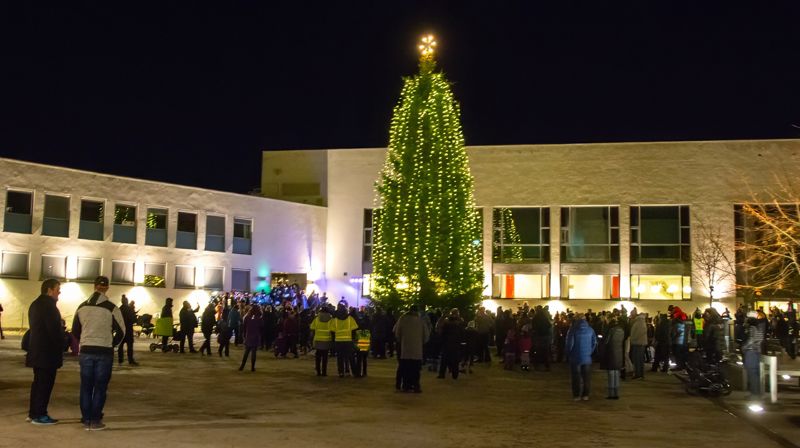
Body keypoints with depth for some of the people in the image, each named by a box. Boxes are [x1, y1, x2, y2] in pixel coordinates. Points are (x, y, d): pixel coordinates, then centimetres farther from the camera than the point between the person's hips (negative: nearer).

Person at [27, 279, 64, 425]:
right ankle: (39, 415, -3)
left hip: (37, 351, 10)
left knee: (38, 382, 15)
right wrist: (60, 350, -11)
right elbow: (54, 330, -19)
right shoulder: (48, 305, -16)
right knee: (45, 383, -5)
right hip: (47, 352, -10)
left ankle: (33, 413, 20)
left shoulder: (36, 304, 16)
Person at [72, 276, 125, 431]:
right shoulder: (111, 308, -8)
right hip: (104, 352, -3)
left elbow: (75, 330, 11)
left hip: (86, 351, 3)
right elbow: (121, 332, -5)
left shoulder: (82, 307, 3)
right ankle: (95, 421, 4)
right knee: (100, 387, 4)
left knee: (86, 386, 10)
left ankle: (86, 420, 12)